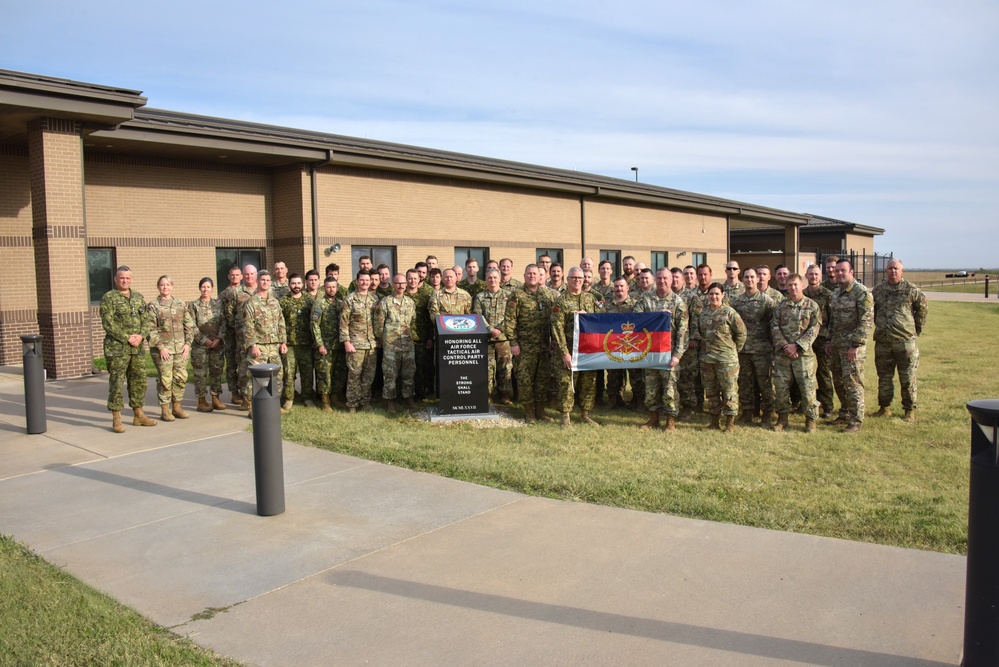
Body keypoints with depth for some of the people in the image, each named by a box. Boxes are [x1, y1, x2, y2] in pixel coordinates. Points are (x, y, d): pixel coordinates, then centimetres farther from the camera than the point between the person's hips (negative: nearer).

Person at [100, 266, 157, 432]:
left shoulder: (138, 297, 14)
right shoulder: (108, 298, -4)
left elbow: (145, 320, 11)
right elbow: (108, 323, -11)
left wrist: (141, 335, -7)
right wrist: (126, 338, -16)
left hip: (138, 348, 6)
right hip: (117, 348, -6)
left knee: (139, 381, 11)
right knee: (116, 383, -3)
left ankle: (138, 415, 21)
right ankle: (116, 420, 2)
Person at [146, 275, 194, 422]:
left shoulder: (181, 304, 11)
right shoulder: (153, 306, 0)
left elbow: (189, 325, 11)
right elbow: (151, 329, -5)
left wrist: (188, 343, 0)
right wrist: (160, 347, -12)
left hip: (181, 348, 4)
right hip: (163, 348, -4)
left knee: (181, 378, 5)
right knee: (165, 379, -3)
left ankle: (176, 407, 18)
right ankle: (165, 410, 8)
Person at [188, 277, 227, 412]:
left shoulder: (218, 304, 7)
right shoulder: (193, 305, 0)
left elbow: (223, 322, 3)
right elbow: (192, 326, -5)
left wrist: (219, 338, -10)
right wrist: (205, 340, -12)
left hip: (218, 344, 3)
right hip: (200, 345, -3)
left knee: (217, 370, 7)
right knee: (200, 373, 1)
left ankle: (215, 398, 17)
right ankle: (201, 401, 9)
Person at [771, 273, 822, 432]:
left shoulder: (812, 306, 1)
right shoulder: (780, 306, 8)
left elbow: (814, 330, -5)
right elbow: (774, 328, 2)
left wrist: (797, 346, -14)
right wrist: (784, 345, -12)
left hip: (804, 354, -2)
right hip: (782, 354, 2)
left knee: (807, 388, 0)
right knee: (781, 387, 6)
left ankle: (810, 419, 14)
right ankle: (782, 418, 20)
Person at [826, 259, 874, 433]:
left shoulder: (862, 293, -12)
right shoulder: (836, 293, 14)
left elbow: (866, 321, -16)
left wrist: (856, 345, -20)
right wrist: (830, 341, 17)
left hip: (852, 345, -8)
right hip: (837, 345, 8)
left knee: (852, 383, -6)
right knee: (838, 381, 13)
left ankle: (855, 422, 1)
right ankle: (845, 414, 26)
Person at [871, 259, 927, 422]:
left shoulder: (911, 290, -2)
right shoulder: (878, 290, 8)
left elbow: (922, 309, 7)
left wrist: (917, 329, 8)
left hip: (905, 340, -3)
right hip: (882, 341, 3)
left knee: (908, 378, 1)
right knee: (884, 377, 11)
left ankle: (910, 410, 12)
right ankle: (885, 407, 23)